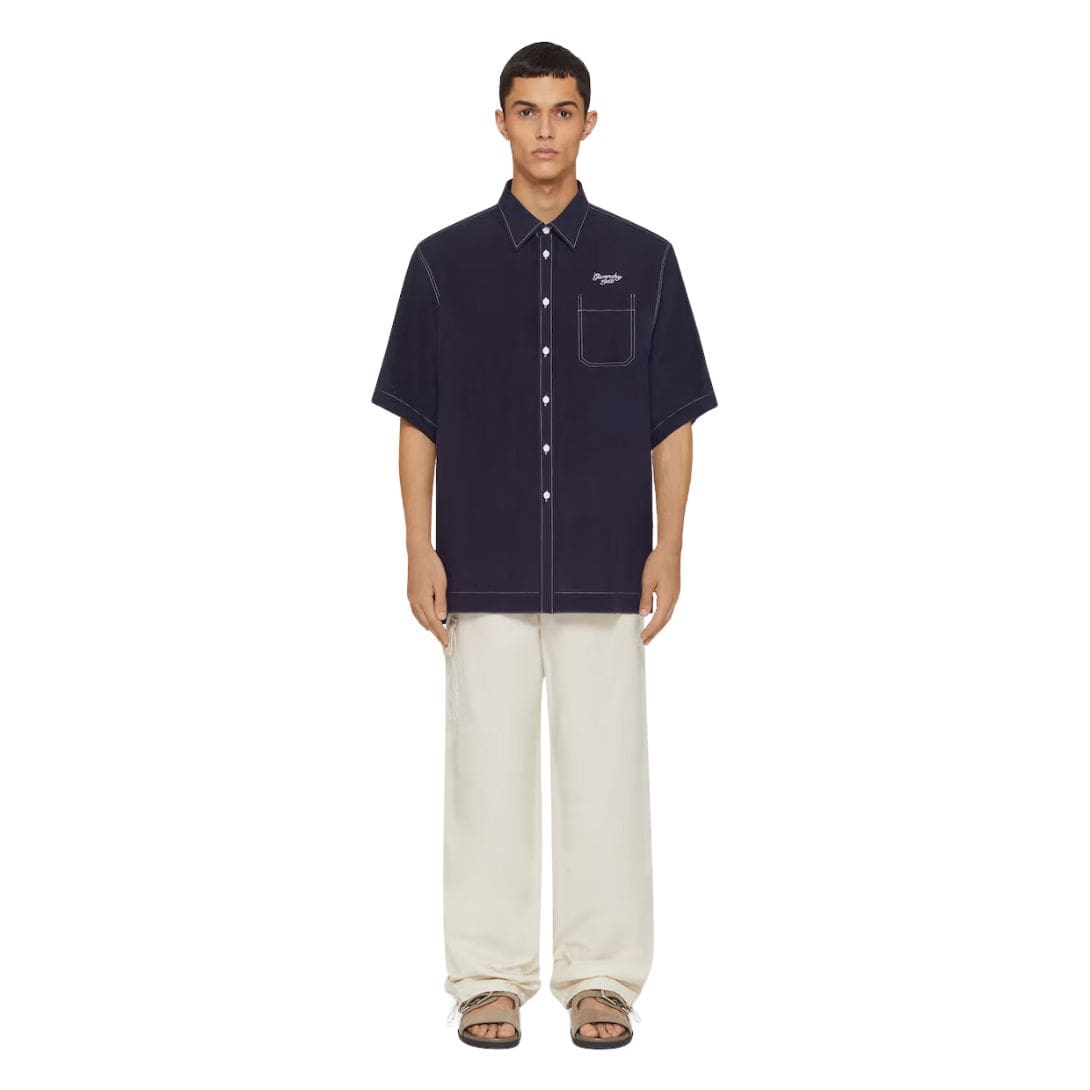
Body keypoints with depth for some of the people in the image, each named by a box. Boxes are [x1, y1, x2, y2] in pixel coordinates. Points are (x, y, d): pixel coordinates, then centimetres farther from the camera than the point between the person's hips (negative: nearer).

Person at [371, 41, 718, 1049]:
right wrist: (420, 550, -4)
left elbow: (673, 422, 4)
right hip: (485, 572, 0)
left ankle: (602, 979, 17)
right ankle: (491, 979, 17)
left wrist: (668, 550, -4)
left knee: (604, 771, 5)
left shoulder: (643, 260, 4)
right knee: (489, 772, 5)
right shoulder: (445, 261, 4)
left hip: (604, 573, 0)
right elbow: (417, 421, 4)